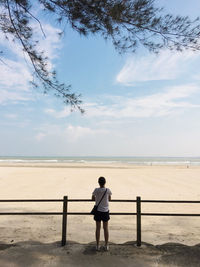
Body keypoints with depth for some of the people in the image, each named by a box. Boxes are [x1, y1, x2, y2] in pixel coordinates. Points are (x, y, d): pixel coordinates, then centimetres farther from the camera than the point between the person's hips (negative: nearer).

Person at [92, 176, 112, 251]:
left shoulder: (96, 190, -12)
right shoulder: (108, 190, -10)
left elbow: (92, 198, 3)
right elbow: (109, 199, 6)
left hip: (98, 211, 0)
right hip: (105, 211, 0)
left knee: (98, 228, 10)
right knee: (106, 228, 12)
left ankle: (97, 245, 18)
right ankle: (106, 245, 20)